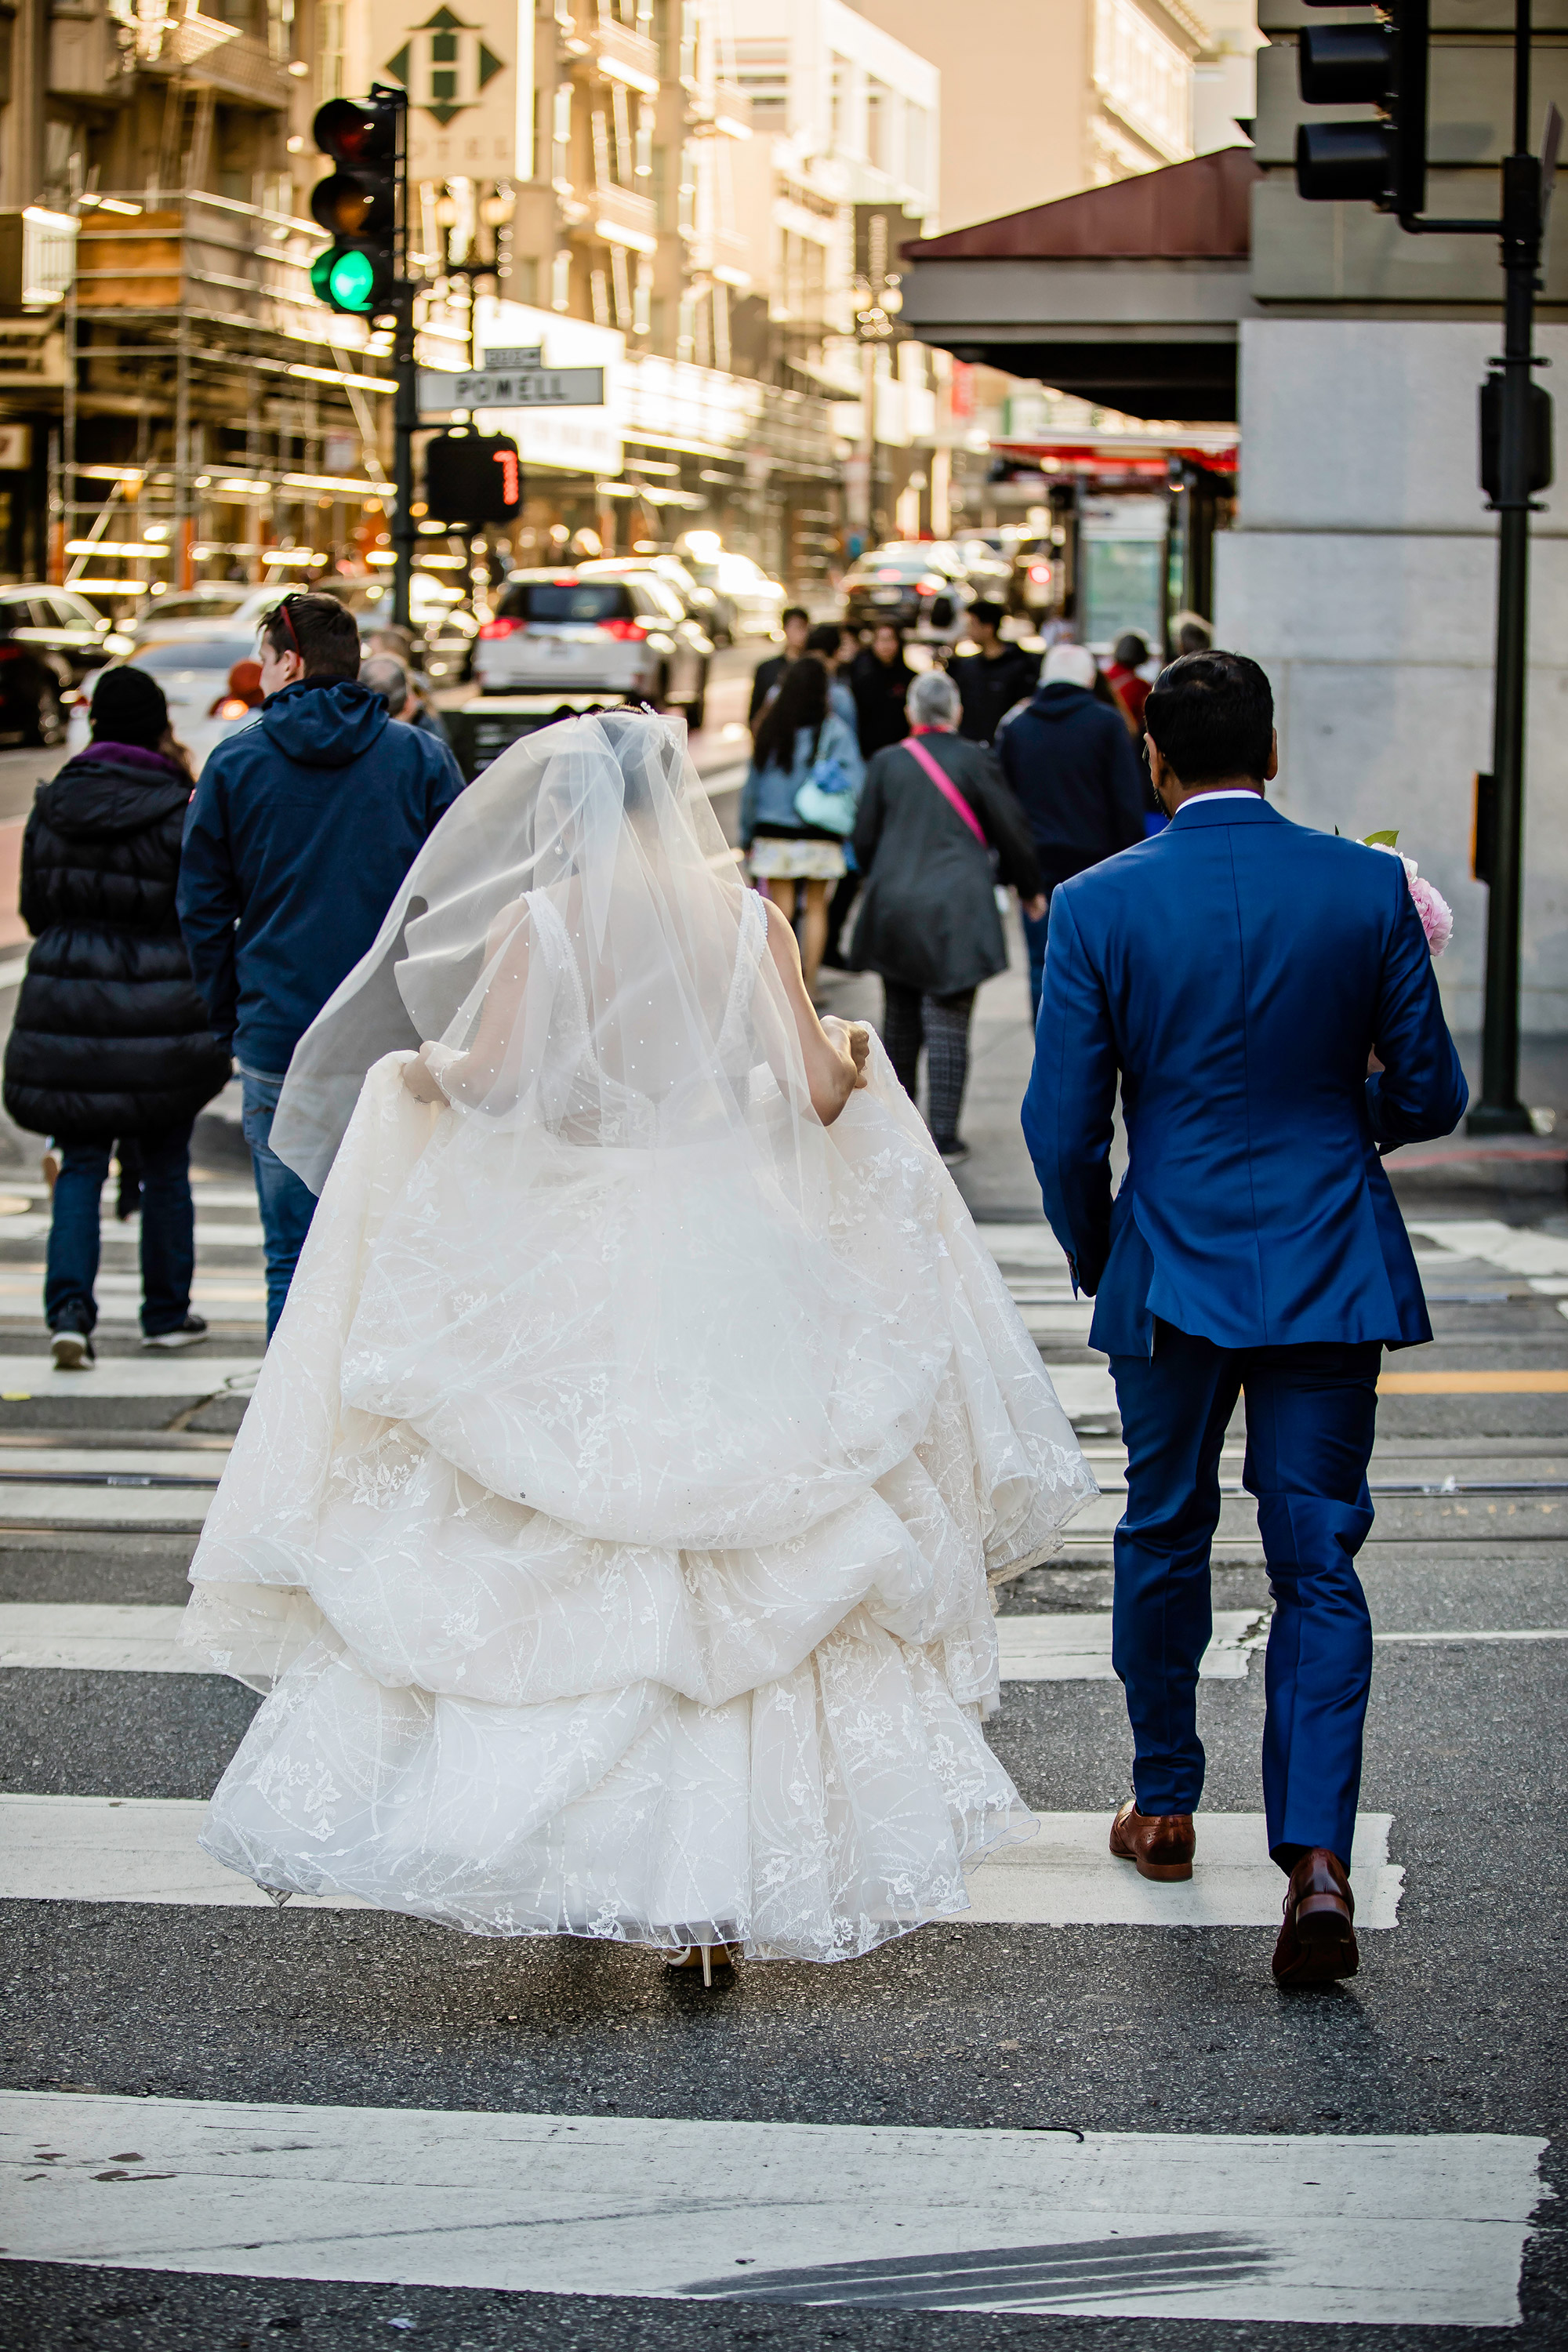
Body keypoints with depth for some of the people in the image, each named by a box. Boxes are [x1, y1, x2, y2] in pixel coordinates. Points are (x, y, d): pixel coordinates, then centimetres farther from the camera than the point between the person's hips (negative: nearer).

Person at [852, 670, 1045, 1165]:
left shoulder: (887, 763, 1)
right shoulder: (974, 760, -6)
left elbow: (864, 838, 6)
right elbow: (1010, 831, -1)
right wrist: (1029, 888, 15)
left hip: (893, 904, 3)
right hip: (956, 911, -3)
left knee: (900, 1019, 16)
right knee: (947, 1022, -3)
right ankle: (943, 1137, -7)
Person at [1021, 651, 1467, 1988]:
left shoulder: (1099, 906, -9)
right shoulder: (1368, 888, -6)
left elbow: (1064, 1127, -6)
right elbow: (1431, 1094, -1)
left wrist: (1093, 1254, 12)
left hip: (1172, 1269, 0)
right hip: (1331, 1272, 0)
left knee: (1166, 1539, 20)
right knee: (1319, 1564, 3)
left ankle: (1165, 1805, 34)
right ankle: (1316, 1855, -11)